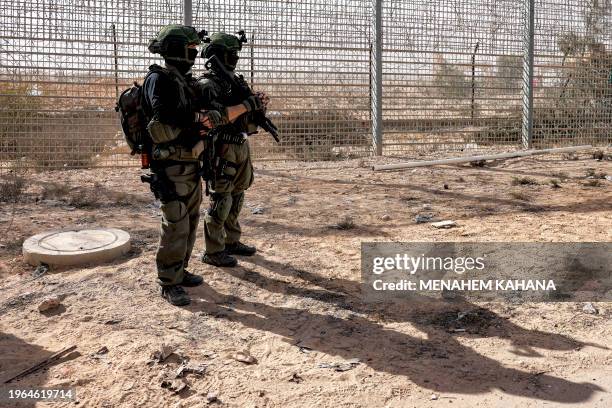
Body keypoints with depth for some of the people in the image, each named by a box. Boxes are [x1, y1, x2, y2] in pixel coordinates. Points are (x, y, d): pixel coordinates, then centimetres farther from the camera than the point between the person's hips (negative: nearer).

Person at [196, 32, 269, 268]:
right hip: (224, 150, -8)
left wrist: (259, 103, -5)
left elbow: (248, 117, 15)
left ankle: (231, 242, 28)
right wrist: (247, 105, -25)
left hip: (241, 148, 8)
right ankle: (212, 252, 6)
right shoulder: (207, 84, -11)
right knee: (220, 202, -3)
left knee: (236, 198, 16)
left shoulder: (235, 82, 14)